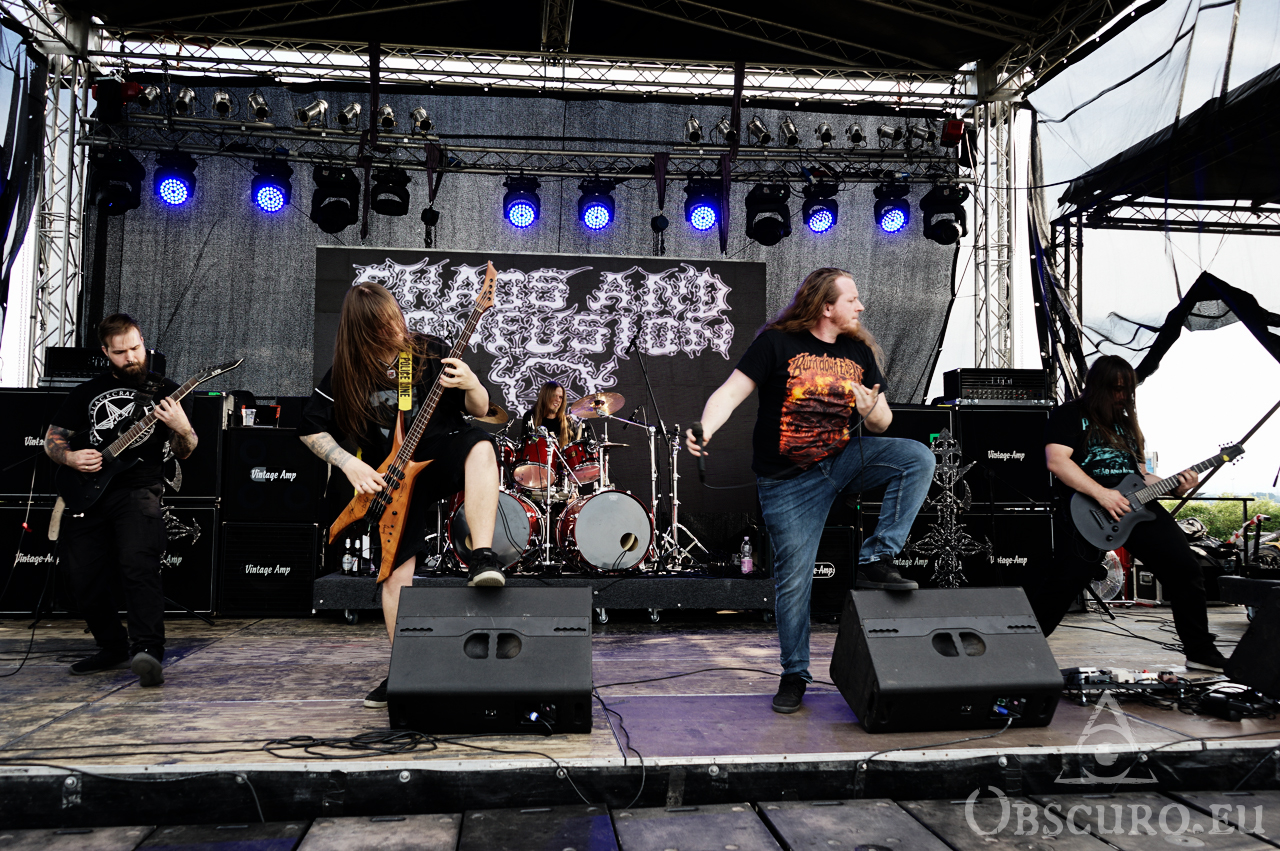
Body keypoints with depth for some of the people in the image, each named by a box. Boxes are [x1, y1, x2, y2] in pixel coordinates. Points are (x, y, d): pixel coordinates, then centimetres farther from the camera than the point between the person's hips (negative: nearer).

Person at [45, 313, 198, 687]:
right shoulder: (87, 392, 15)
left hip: (139, 491, -4)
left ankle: (148, 650, -31)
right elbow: (51, 439, 21)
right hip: (86, 497, 4)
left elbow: (184, 452, 4)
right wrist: (69, 457, -1)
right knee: (85, 582, 4)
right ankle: (113, 648, 25)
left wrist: (183, 429, -18)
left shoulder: (163, 390, 8)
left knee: (138, 564, -26)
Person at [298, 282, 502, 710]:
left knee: (481, 447, -36)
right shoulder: (347, 374, -3)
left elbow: (480, 409, -3)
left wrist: (471, 385, -25)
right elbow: (311, 428, 5)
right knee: (396, 567, -4)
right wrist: (349, 463, -8)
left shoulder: (431, 351, -5)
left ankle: (482, 558, -45)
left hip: (442, 452, -1)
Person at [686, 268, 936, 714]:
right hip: (788, 481, -4)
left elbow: (882, 422, 7)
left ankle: (876, 560, -14)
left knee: (918, 457, -20)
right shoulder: (777, 343, -9)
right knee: (794, 579, -1)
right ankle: (794, 675, 19)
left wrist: (872, 411, -17)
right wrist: (704, 430, -34)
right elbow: (731, 392, -15)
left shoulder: (860, 351, 5)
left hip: (845, 459, 4)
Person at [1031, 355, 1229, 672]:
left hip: (1135, 505, 7)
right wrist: (1102, 494, -19)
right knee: (1067, 580, -17)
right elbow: (1056, 460, -15)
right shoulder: (1070, 415, 0)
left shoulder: (1126, 422, 24)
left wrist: (1174, 486, 7)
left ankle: (1201, 652, 17)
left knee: (1185, 569, 2)